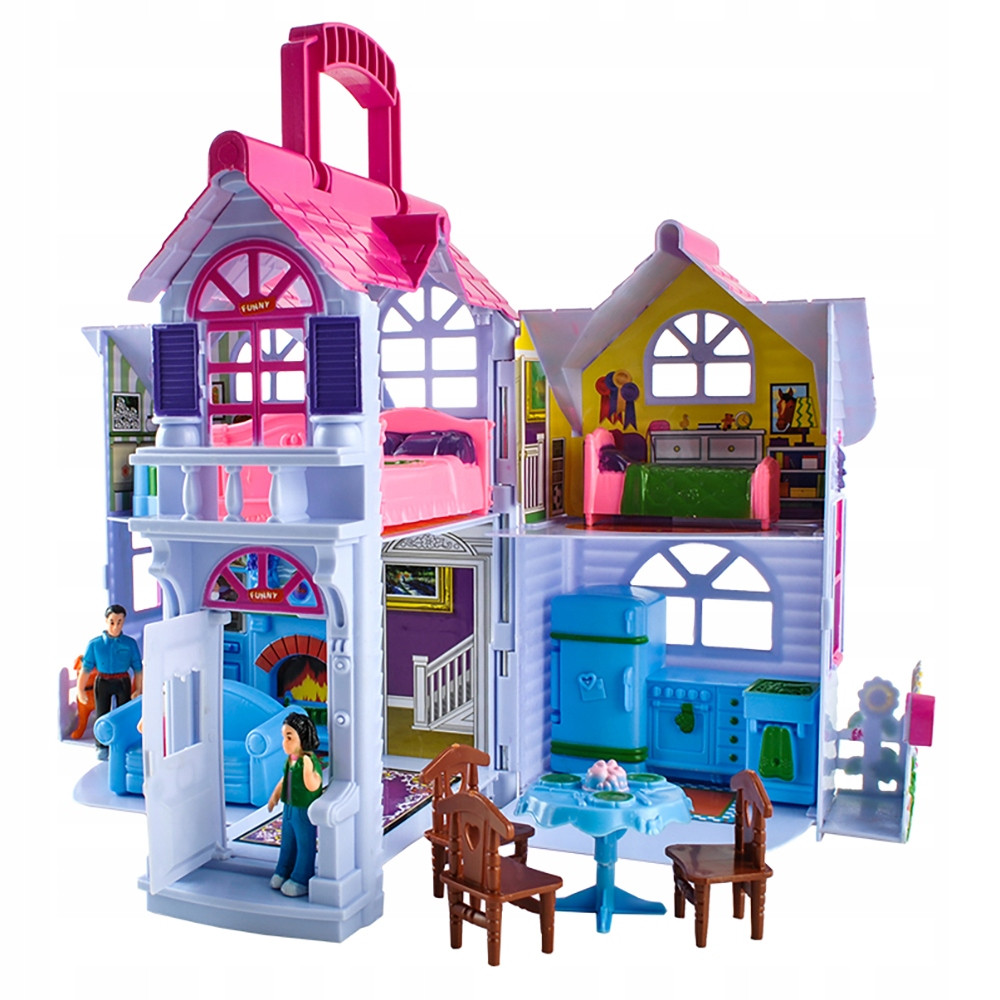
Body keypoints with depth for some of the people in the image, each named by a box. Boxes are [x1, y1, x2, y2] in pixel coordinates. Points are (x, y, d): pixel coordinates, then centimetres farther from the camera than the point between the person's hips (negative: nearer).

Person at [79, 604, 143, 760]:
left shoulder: (130, 643, -6)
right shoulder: (95, 644, -7)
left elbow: (138, 669, -1)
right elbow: (86, 669, -3)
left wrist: (138, 690, -2)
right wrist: (80, 690, -6)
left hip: (123, 683, 0)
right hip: (102, 682, 0)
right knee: (101, 714, 8)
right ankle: (102, 747, 24)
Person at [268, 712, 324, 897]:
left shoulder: (310, 761, -25)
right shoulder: (290, 760, 0)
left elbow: (313, 786, -35)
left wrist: (307, 768, -48)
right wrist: (275, 795, 24)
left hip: (304, 811, -8)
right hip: (289, 807, 8)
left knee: (305, 844, 7)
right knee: (288, 842, 22)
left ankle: (301, 880, 19)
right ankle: (284, 872, 39)